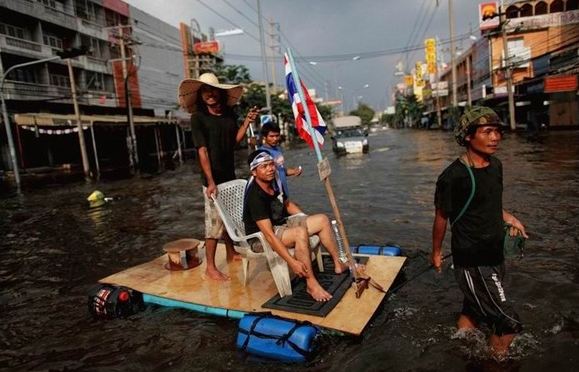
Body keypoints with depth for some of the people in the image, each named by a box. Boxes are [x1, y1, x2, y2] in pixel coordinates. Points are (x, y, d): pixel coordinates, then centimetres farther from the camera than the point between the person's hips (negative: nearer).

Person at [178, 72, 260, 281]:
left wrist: (247, 122, -3)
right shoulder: (198, 118, -11)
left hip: (230, 175, 6)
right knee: (214, 222, -3)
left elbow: (234, 141, 7)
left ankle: (231, 253, 37)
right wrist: (210, 182, -22)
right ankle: (210, 268, 7)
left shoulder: (229, 113, 6)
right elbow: (202, 151, -17)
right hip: (213, 179, -6)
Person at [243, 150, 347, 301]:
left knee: (322, 219, 0)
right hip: (260, 238, -9)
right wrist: (292, 262, -35)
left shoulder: (273, 182, -1)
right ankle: (311, 284, -24)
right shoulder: (255, 196, -27)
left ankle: (338, 264, 11)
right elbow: (269, 235, -32)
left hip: (282, 224, 9)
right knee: (300, 232, -35)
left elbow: (288, 204, 19)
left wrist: (307, 220, 10)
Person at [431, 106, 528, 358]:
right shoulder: (454, 176, -22)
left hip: (494, 255, 8)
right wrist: (436, 252, -2)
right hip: (472, 262, -8)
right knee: (510, 323, 0)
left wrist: (508, 217, 4)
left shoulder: (495, 165, 3)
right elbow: (441, 217, -12)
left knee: (473, 310, 22)